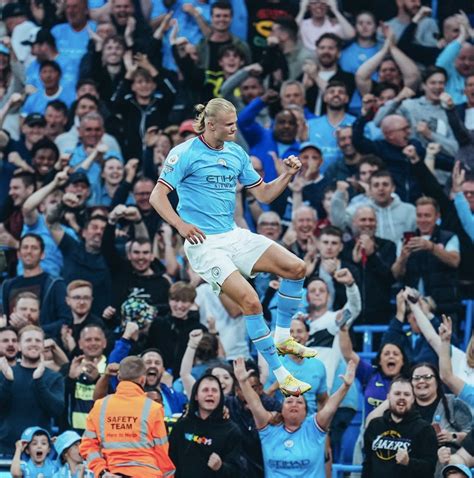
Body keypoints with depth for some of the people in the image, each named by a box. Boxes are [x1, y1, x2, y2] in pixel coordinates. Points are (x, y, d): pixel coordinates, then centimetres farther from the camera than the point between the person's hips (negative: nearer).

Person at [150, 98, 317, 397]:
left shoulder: (236, 153, 10)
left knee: (296, 268, -4)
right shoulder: (185, 154, -9)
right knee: (250, 300, -22)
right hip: (204, 242, -7)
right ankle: (280, 375, -14)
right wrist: (181, 225, -27)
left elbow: (264, 194, 16)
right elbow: (157, 196, -12)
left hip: (234, 235, 7)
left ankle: (282, 338, 12)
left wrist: (288, 175, -1)